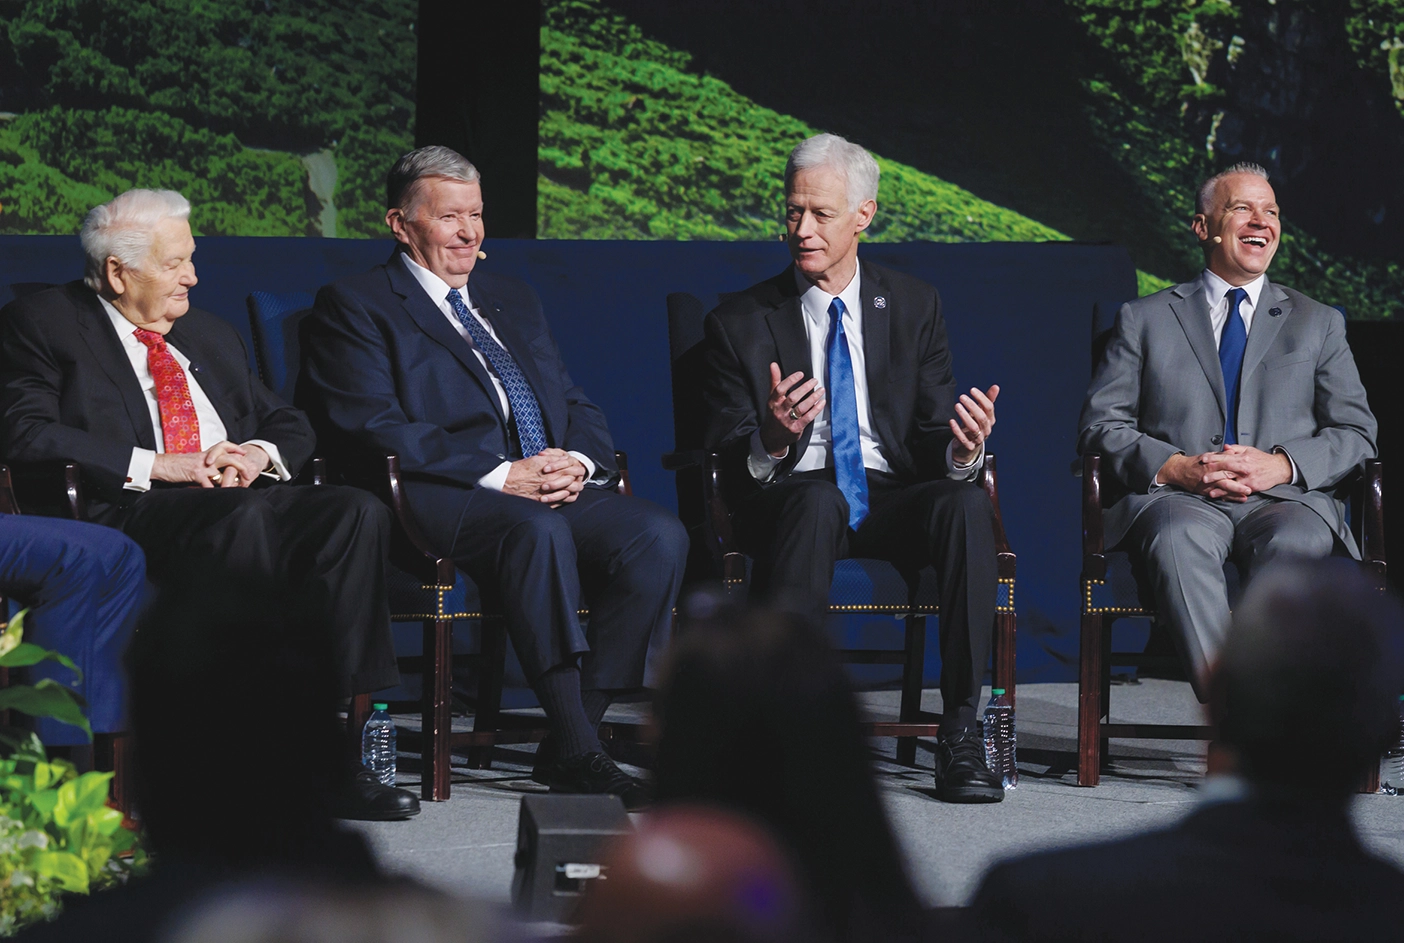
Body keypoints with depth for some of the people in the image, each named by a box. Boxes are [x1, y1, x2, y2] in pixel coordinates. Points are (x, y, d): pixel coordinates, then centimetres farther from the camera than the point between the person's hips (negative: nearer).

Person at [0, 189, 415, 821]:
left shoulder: (211, 337, 29)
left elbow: (291, 426, 29)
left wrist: (259, 454, 3)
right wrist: (157, 465, -13)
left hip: (249, 500, 6)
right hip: (134, 517, -6)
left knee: (358, 513, -25)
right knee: (241, 519, -39)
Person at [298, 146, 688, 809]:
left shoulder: (513, 301, 28)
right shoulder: (354, 306, 6)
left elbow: (578, 407, 23)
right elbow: (376, 429, -8)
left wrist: (578, 462, -4)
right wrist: (501, 476, -17)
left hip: (556, 484, 6)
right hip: (442, 499, -6)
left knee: (658, 535, -23)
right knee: (537, 529, -38)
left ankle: (574, 738, -21)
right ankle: (577, 752, -37)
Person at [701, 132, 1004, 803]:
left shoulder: (913, 308, 11)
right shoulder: (741, 322, 5)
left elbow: (934, 439, 7)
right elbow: (727, 462, -1)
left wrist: (961, 450, -19)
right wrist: (771, 443, -26)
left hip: (892, 501, 2)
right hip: (793, 493, -2)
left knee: (966, 503, -31)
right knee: (819, 501, -38)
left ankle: (961, 736, -31)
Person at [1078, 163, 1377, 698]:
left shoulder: (1318, 323, 23)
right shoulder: (1145, 320, 20)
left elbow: (1356, 433, 13)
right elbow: (1100, 426, 11)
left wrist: (1281, 465, -8)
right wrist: (1175, 467, -10)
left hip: (1285, 499, 1)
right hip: (1178, 498, -1)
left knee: (1294, 542, -37)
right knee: (1179, 538, -38)